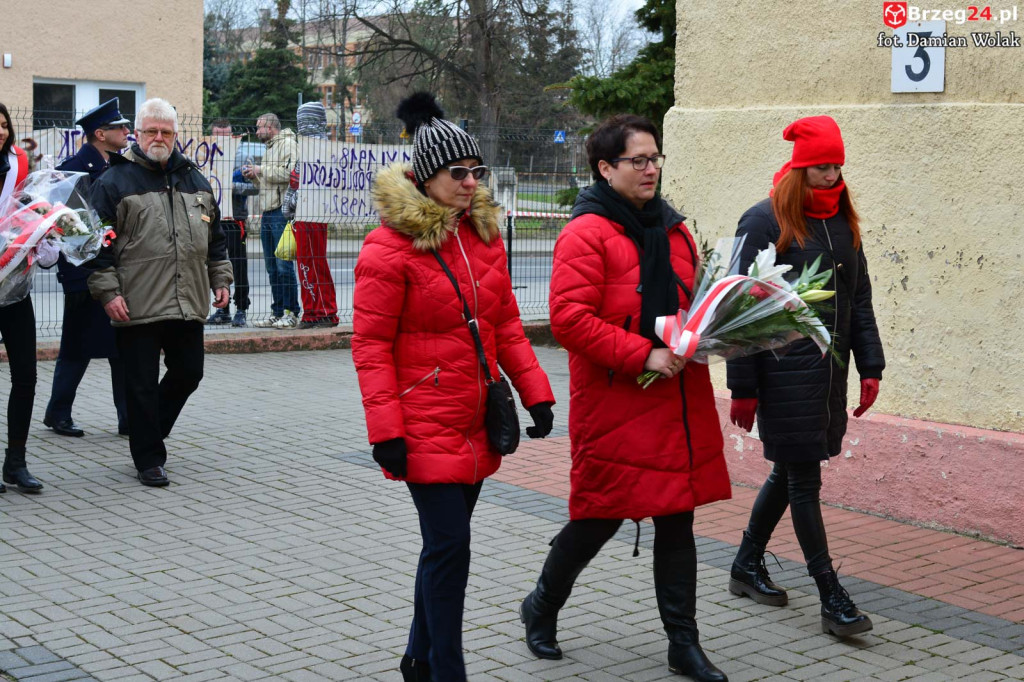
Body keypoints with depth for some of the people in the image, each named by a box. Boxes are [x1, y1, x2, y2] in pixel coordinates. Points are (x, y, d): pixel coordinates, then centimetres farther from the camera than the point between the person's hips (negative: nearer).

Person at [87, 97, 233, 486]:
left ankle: (149, 433, 34)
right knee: (142, 384, 1)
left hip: (188, 305, 5)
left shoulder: (194, 180, 15)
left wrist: (220, 278, 17)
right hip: (137, 306, -5)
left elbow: (214, 236, 23)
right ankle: (149, 460, 12)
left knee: (188, 373, 11)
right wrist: (107, 291, -12)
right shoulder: (115, 181, -2)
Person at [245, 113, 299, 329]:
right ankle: (277, 313, 13)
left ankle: (291, 313, -6)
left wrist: (261, 170, -10)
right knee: (272, 267, 9)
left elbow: (288, 173, -19)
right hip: (267, 214, 10)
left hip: (281, 212, -10)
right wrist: (254, 177, 11)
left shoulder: (288, 144, -4)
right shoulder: (270, 148, 25)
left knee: (284, 264, -10)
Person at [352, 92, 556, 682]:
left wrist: (535, 391, 6)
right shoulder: (390, 246, -12)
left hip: (477, 422, 7)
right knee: (450, 546, -7)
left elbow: (506, 323, 14)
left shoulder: (484, 231, 9)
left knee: (447, 543, 15)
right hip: (425, 424, -7)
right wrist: (385, 429, -17)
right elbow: (370, 346, -12)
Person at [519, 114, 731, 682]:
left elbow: (695, 301, 24)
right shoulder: (585, 234, -11)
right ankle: (541, 608, 30)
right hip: (613, 405, -7)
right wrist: (642, 355, -21)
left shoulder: (673, 230, 14)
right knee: (600, 517, 4)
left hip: (679, 401, 7)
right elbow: (569, 319, -19)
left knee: (677, 518, 9)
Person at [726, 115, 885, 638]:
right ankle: (831, 599, 2)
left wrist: (870, 367, 10)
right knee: (803, 479, -2)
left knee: (790, 471, 15)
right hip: (785, 373, -7)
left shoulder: (843, 221, 11)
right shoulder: (764, 221, -9)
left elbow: (859, 298, 17)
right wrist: (743, 387, -12)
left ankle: (747, 566, 31)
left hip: (829, 370, 7)